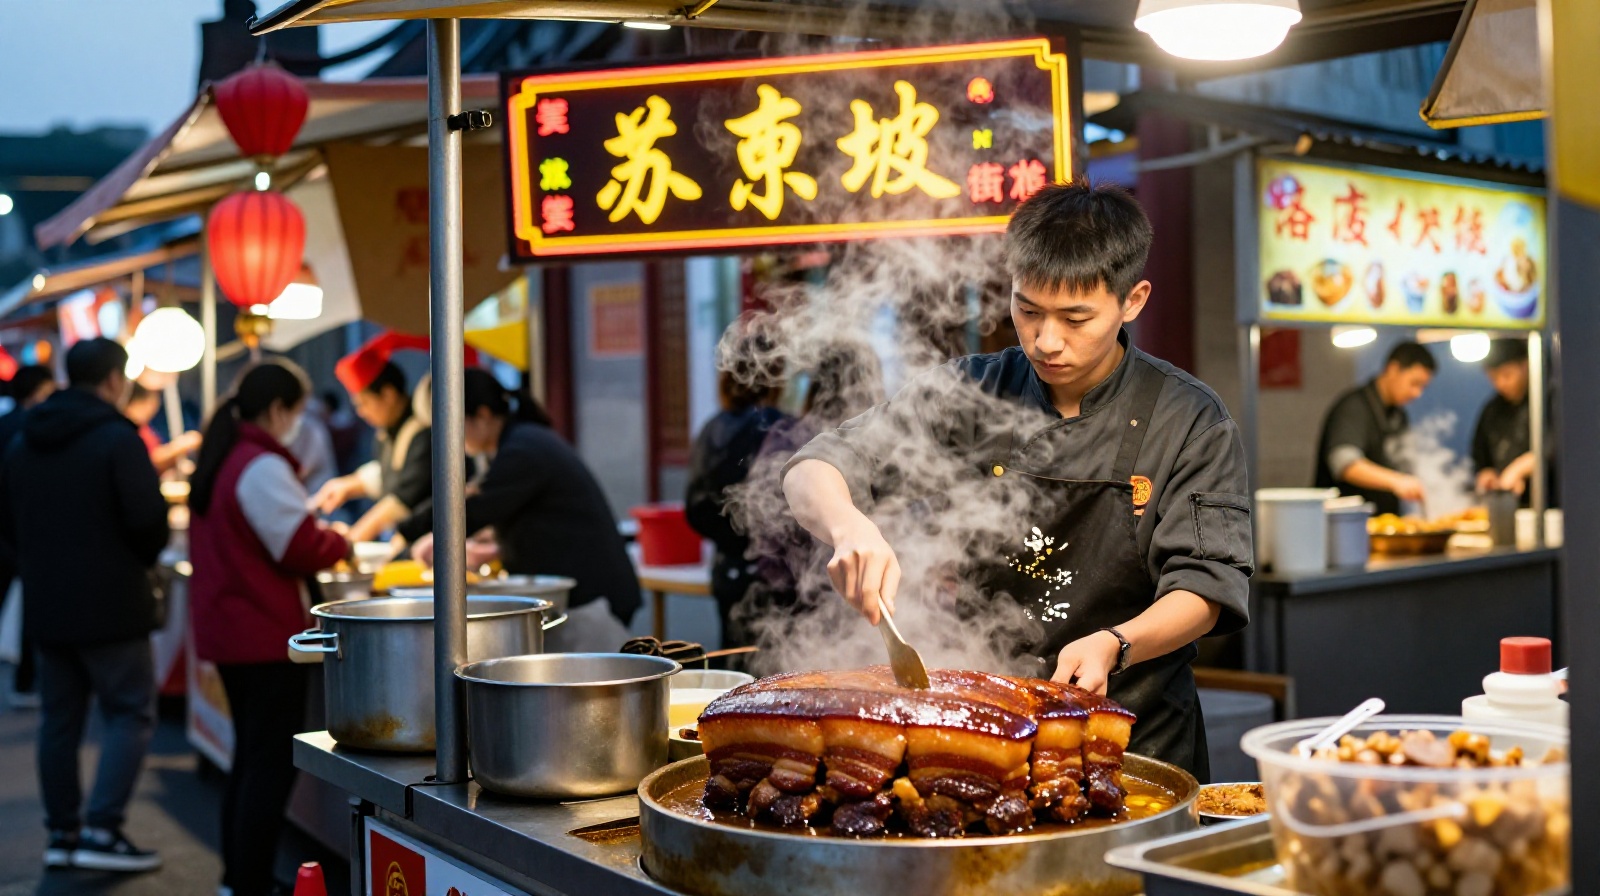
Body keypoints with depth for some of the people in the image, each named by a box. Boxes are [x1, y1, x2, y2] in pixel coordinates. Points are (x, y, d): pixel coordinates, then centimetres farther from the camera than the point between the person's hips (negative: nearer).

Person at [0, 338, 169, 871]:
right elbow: (148, 516, -20)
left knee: (59, 717, 13)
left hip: (46, 605, 7)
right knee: (130, 713, 1)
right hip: (110, 604, -7)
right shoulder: (117, 438, -14)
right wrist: (143, 560, 0)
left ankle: (62, 833, 17)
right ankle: (102, 830, -6)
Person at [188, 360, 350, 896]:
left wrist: (323, 538, 15)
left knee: (251, 756, 18)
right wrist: (341, 545, 0)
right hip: (266, 635, -10)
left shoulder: (220, 460, 13)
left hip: (227, 627, 10)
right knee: (273, 764, -4)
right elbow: (302, 548, -19)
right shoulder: (263, 466, -18)